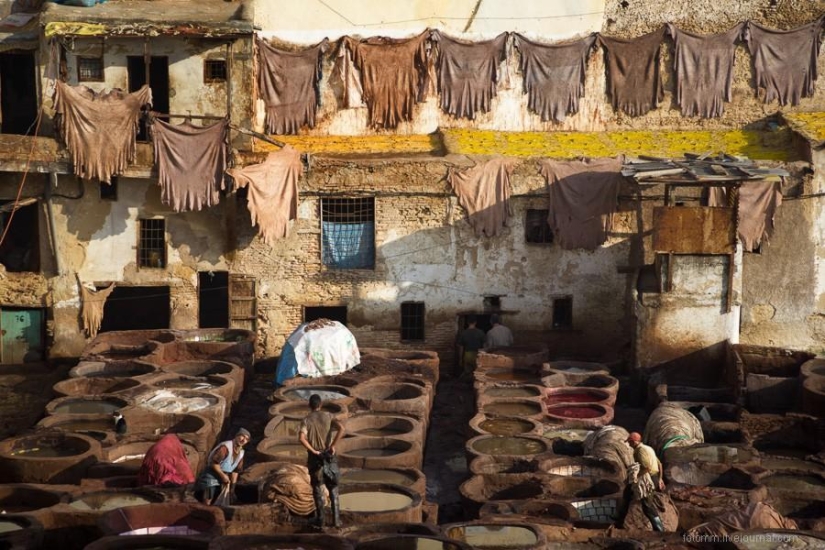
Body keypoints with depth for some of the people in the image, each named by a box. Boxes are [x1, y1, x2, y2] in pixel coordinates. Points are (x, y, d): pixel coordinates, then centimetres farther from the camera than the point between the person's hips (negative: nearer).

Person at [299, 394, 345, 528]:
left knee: (318, 489, 10)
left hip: (315, 457, -1)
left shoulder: (307, 420, -6)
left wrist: (314, 451, -15)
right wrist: (333, 445, -13)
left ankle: (320, 519, 12)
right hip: (329, 456, 1)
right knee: (333, 489, 11)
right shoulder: (328, 416, -2)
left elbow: (301, 438, -22)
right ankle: (336, 519, 9)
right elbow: (341, 428, -18)